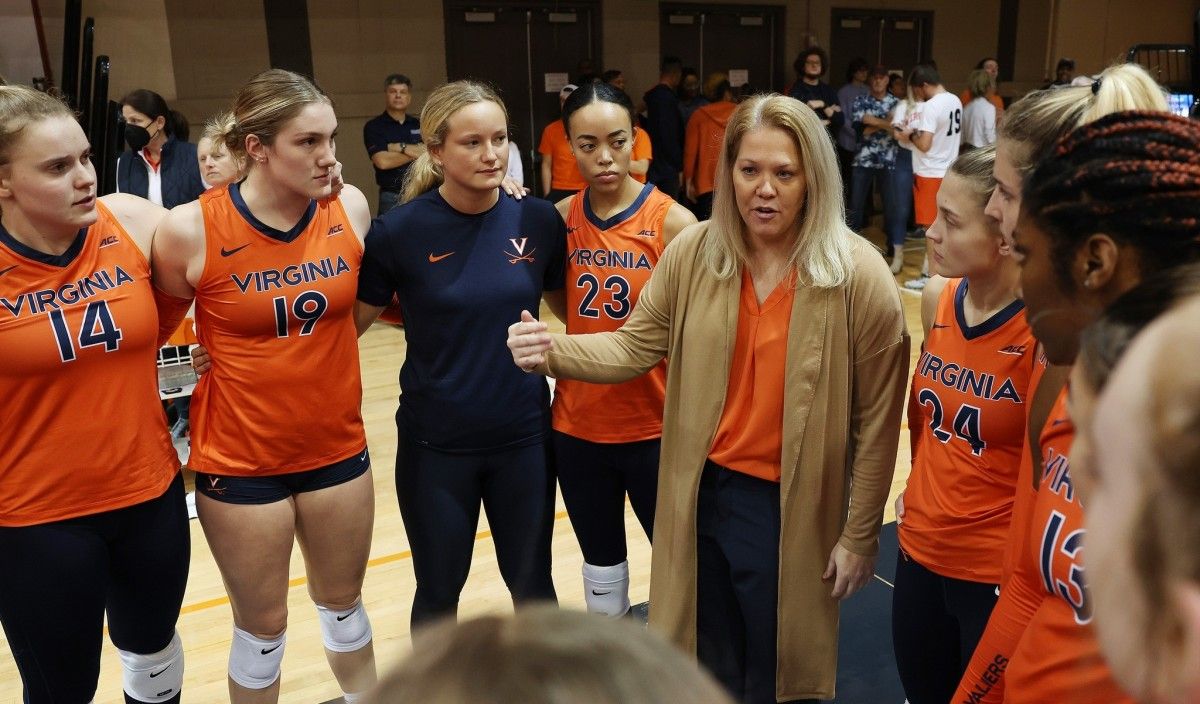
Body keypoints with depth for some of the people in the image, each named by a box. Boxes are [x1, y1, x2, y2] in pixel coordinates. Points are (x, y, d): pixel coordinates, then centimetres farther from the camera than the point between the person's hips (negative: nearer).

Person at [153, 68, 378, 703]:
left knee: (342, 602, 22)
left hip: (338, 448, 3)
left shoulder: (350, 208, -9)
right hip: (239, 462, -3)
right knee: (262, 626, 14)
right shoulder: (190, 229, -17)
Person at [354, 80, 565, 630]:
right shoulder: (401, 229, -12)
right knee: (438, 593, 16)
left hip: (524, 436, 2)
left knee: (532, 585, 17)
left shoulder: (538, 219, -6)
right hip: (435, 442, -1)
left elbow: (569, 308, 9)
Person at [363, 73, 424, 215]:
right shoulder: (374, 126, 2)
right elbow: (382, 161, -12)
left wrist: (401, 147, -9)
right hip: (391, 196, -3)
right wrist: (415, 152, -4)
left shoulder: (419, 125, 13)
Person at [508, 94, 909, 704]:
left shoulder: (857, 275, -16)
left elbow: (877, 419, -10)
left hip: (791, 506, -3)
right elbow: (636, 346, -1)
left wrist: (860, 535, -5)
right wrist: (553, 351, -20)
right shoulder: (694, 253, -6)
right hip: (702, 493, 3)